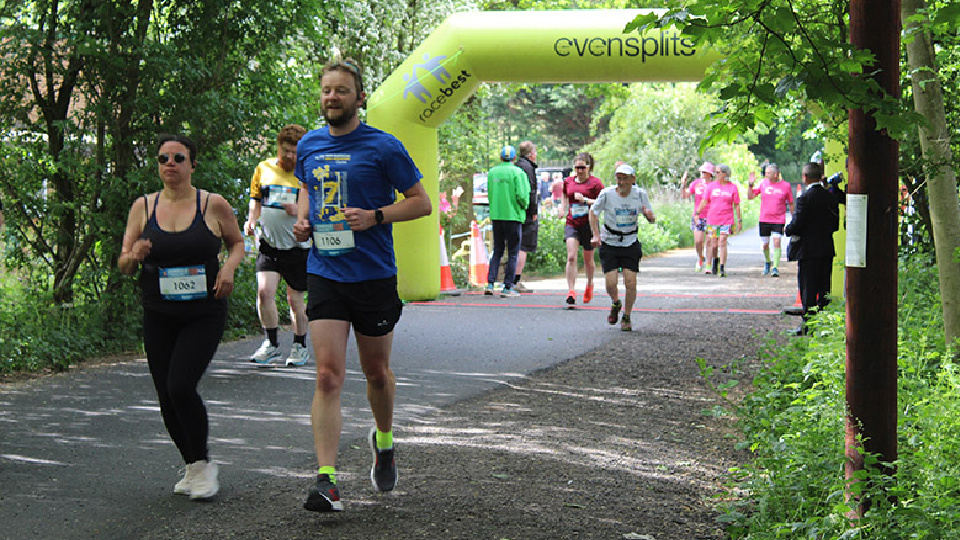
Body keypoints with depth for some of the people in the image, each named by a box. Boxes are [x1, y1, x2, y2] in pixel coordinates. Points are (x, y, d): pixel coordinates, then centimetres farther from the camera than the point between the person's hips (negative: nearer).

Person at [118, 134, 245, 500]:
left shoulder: (213, 205, -1)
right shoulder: (143, 207, 5)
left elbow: (238, 242, 14)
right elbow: (123, 265, 6)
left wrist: (229, 266, -7)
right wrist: (133, 257, -17)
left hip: (204, 315, -4)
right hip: (158, 317, 4)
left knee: (180, 386, -18)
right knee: (166, 396, 5)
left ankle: (202, 462, 2)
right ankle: (192, 468, 25)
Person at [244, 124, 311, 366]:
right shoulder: (263, 169, 7)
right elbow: (256, 200, 19)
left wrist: (301, 211, -18)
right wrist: (251, 220, 1)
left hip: (298, 247, -2)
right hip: (268, 244, 2)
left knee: (295, 299, 5)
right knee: (264, 291, -14)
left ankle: (300, 346, 24)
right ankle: (271, 344, 2)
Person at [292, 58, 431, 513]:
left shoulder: (384, 147, -6)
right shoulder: (309, 145, 8)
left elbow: (421, 202, -3)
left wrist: (375, 216, -17)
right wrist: (302, 220, 5)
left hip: (374, 275, -2)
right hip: (324, 273, 2)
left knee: (377, 372, 14)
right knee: (328, 376, -10)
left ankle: (383, 441, 43)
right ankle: (326, 480, -14)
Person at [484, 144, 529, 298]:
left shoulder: (492, 172, 5)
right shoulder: (518, 173, -9)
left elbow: (489, 194, 9)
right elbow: (522, 195, -16)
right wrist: (524, 206, 3)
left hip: (496, 215, 4)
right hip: (513, 215, -4)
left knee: (497, 251, 15)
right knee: (513, 253, 3)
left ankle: (490, 284, 5)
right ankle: (507, 288, 2)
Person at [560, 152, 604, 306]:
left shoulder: (595, 183, -5)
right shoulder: (568, 182, 9)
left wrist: (584, 200, -20)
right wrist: (563, 208, 10)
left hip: (589, 224, -2)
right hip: (572, 224, 2)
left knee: (588, 259, 11)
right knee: (571, 257, -15)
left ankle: (590, 284, 39)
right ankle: (571, 291, -18)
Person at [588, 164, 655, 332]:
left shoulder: (640, 194, -7)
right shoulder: (607, 194, -12)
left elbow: (652, 219, 3)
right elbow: (593, 212, 4)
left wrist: (650, 215, -22)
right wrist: (596, 235, -6)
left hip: (631, 244, 1)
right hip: (609, 243, -1)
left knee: (631, 283, -8)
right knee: (610, 283, -8)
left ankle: (626, 317, 13)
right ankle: (615, 304, 27)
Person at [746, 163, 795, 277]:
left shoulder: (785, 186, -2)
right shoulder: (763, 183, 2)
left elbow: (791, 204, 7)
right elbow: (750, 196, 4)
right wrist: (750, 184, -11)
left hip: (779, 220, -3)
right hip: (764, 220, 3)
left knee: (776, 242, -15)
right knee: (765, 245, 10)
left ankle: (775, 268, -13)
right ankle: (767, 262, 36)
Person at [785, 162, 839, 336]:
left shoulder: (804, 198, -15)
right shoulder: (831, 197, 5)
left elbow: (796, 225, -17)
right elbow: (835, 224, 8)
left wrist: (787, 230, 3)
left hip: (808, 250, -6)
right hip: (827, 249, 6)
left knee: (808, 290, 0)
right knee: (824, 288, 12)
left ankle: (808, 324, 1)